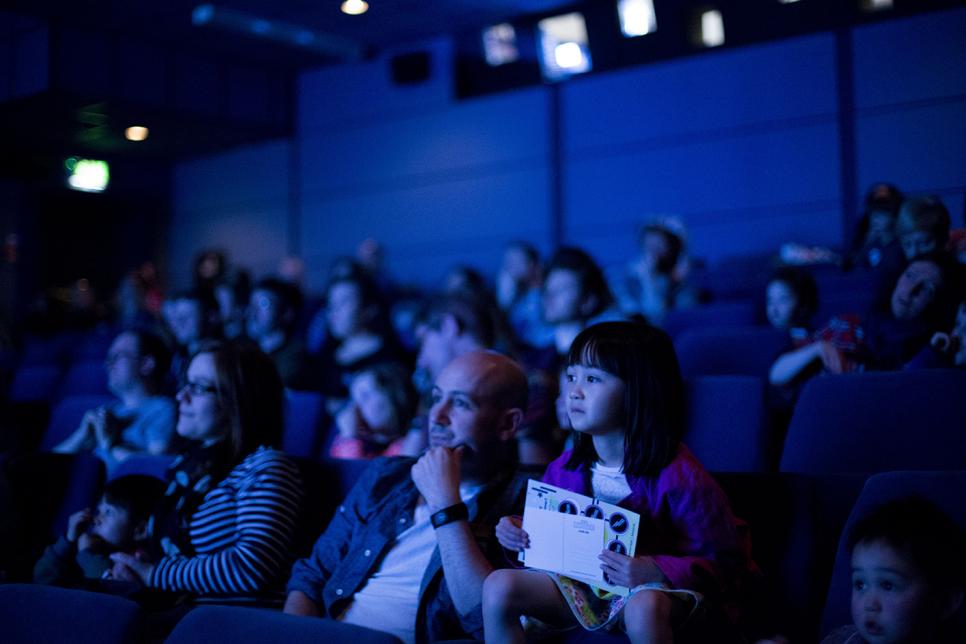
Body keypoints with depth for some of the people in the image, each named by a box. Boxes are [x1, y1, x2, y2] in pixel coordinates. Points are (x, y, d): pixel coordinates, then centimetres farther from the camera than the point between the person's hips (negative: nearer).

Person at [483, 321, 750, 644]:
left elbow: (721, 563, -13)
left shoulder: (679, 477, -18)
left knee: (645, 608, -41)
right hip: (579, 584, 5)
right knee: (498, 586, -16)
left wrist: (657, 572, -29)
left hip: (656, 588, -5)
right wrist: (519, 532, -4)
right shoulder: (564, 468, 0)